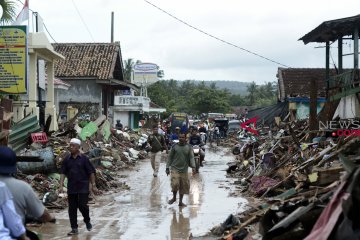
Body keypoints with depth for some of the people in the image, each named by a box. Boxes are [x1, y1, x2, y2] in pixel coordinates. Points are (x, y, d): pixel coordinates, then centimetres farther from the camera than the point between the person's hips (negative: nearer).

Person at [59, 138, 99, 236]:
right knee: (72, 208, 4)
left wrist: (93, 186, -5)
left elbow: (91, 172, -2)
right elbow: (63, 172, 5)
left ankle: (87, 221, 20)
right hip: (71, 188, 3)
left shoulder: (84, 159, -4)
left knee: (82, 205, -9)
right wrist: (61, 185, -5)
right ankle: (74, 229, 13)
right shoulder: (67, 160, 5)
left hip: (83, 187, -3)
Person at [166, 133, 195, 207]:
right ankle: (174, 197, 10)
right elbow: (170, 157, 7)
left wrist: (193, 167, -17)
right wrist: (167, 168, 4)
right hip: (175, 169, -2)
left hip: (184, 170, 2)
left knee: (183, 186, 4)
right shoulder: (175, 147, 1)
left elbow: (191, 158, -1)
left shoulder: (189, 147, 3)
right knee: (175, 184, -16)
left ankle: (180, 201, 20)